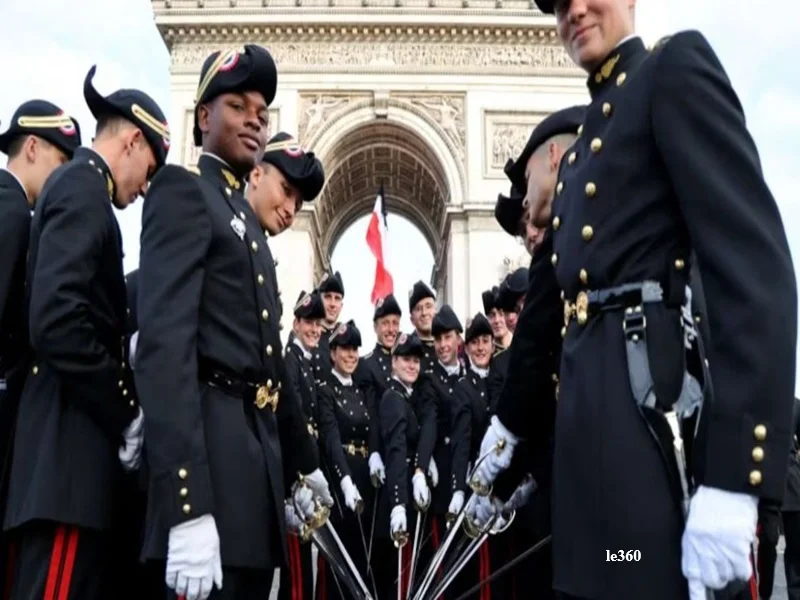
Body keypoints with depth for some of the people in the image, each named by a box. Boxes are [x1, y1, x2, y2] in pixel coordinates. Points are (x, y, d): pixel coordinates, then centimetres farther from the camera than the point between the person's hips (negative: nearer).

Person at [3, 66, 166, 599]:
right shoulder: (82, 188, -9)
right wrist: (127, 414, -14)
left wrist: (118, 412, 12)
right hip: (70, 440, -10)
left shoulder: (80, 188, 20)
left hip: (83, 431, 10)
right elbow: (57, 321, -23)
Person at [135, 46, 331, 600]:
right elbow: (164, 343, -19)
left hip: (258, 455, 9)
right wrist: (188, 505, -27)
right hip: (212, 457, -9)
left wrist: (304, 463, 27)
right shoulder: (183, 191, -5)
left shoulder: (251, 229, 22)